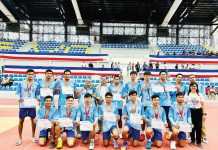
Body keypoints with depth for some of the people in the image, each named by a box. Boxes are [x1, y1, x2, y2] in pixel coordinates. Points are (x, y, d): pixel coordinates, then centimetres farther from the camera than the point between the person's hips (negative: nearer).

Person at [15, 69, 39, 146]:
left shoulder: (36, 84, 7)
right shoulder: (21, 83, 3)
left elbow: (37, 94, 9)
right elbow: (17, 93, 1)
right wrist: (18, 98, -19)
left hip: (32, 105, 1)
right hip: (23, 105, -1)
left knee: (33, 120, 7)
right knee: (21, 121, 4)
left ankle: (33, 137, 23)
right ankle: (20, 138, 18)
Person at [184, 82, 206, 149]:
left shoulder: (200, 94, 6)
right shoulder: (187, 95, 6)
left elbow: (202, 104, 4)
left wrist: (204, 114, -2)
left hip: (198, 111, 0)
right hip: (190, 111, 0)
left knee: (199, 126, 0)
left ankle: (199, 142, 11)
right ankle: (192, 140, 20)